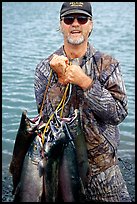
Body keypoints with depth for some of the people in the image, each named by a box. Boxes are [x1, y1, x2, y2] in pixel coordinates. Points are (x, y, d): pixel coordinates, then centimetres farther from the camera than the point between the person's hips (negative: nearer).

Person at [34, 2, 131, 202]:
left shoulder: (108, 64, -3)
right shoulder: (45, 67, 0)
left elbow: (119, 114, -12)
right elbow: (46, 116, -7)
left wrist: (85, 82, -20)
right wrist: (61, 80, -18)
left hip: (102, 162, 0)